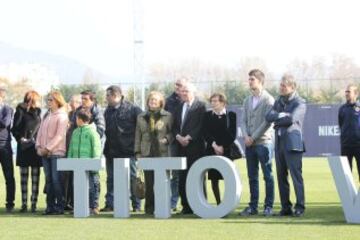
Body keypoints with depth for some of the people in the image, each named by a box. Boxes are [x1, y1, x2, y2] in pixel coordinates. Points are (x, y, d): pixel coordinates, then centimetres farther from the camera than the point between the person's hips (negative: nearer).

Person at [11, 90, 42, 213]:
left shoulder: (37, 112, 13)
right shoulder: (20, 111, -1)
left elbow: (41, 128, 15)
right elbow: (15, 129, -4)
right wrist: (21, 139, -13)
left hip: (36, 147, 4)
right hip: (24, 148, -4)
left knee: (35, 177, 2)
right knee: (24, 177, 1)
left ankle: (34, 203, 5)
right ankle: (24, 203, 4)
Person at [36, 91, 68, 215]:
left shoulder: (62, 116, -4)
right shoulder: (46, 116, 18)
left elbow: (59, 135, -11)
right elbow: (41, 132, 16)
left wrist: (47, 148, -14)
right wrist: (39, 146, 1)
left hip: (57, 152, -6)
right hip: (45, 153, 7)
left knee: (56, 180, -9)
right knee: (48, 180, 6)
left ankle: (60, 206, -5)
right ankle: (50, 206, 9)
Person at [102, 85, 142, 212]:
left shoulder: (132, 109, -7)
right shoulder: (108, 111, 12)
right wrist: (106, 147, 11)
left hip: (128, 150, -6)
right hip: (111, 152, 6)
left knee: (132, 178, 0)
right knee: (111, 179, 8)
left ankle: (136, 205, 5)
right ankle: (110, 204, 13)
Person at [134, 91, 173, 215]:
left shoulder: (167, 116, 8)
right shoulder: (141, 117, 15)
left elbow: (172, 132, 6)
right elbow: (138, 136, 15)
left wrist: (167, 139, -14)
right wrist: (138, 152, 8)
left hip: (162, 153, -2)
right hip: (147, 154, 2)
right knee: (149, 182, -1)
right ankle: (149, 208, 4)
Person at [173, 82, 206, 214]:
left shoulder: (200, 106, -1)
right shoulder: (179, 108, 18)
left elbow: (201, 125, -9)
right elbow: (175, 126, 15)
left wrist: (189, 137, -15)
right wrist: (178, 137, -5)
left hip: (195, 146, -5)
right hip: (182, 147, 5)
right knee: (183, 177, 2)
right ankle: (186, 206, 6)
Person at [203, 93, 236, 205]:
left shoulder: (231, 115, 3)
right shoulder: (207, 115, 10)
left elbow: (232, 134, -2)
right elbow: (205, 133, 2)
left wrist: (223, 147, -10)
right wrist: (214, 145, -11)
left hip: (227, 150, -2)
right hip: (212, 151, 2)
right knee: (214, 179, 1)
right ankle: (218, 204, 7)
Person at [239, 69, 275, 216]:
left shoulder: (268, 99, -4)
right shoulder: (247, 101, 15)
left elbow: (268, 121, -11)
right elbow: (243, 120, 13)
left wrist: (254, 137, -12)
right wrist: (246, 136, -5)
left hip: (263, 142, -6)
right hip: (249, 143, 6)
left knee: (268, 175, -2)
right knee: (252, 176, 7)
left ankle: (268, 206, 1)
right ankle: (253, 206, 12)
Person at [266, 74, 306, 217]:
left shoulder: (299, 103, -3)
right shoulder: (279, 101, 17)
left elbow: (291, 119, -18)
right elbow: (269, 117, 5)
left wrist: (277, 120, -4)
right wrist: (281, 115, -10)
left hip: (292, 143, -6)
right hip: (279, 142, 6)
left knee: (296, 175, -9)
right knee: (281, 176, 6)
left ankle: (300, 207, -5)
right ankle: (285, 207, 10)